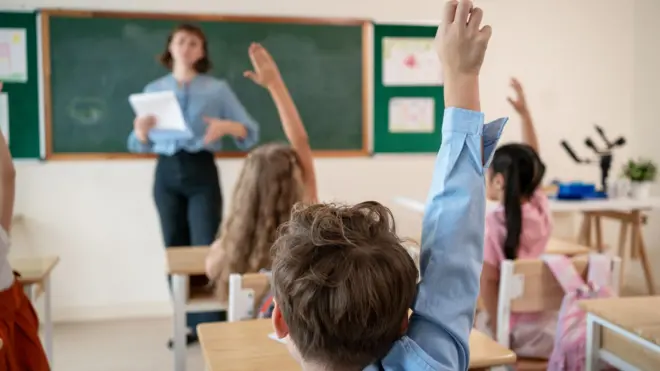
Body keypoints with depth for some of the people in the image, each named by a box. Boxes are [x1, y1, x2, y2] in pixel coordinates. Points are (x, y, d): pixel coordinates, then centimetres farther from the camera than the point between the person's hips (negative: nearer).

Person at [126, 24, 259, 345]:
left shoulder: (218, 89, 3)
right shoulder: (153, 89, 10)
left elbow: (251, 132, 0)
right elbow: (140, 145, 10)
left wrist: (226, 126, -20)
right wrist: (140, 131, -13)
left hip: (201, 172, -3)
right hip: (167, 173, 3)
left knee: (206, 248, -6)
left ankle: (212, 325, 3)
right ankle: (188, 323, 16)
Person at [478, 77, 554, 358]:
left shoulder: (492, 224, -18)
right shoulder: (541, 210, -4)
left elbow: (488, 279, -20)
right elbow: (531, 161, 8)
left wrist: (499, 327, -9)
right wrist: (524, 113, 12)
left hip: (518, 330, -5)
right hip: (545, 326, 5)